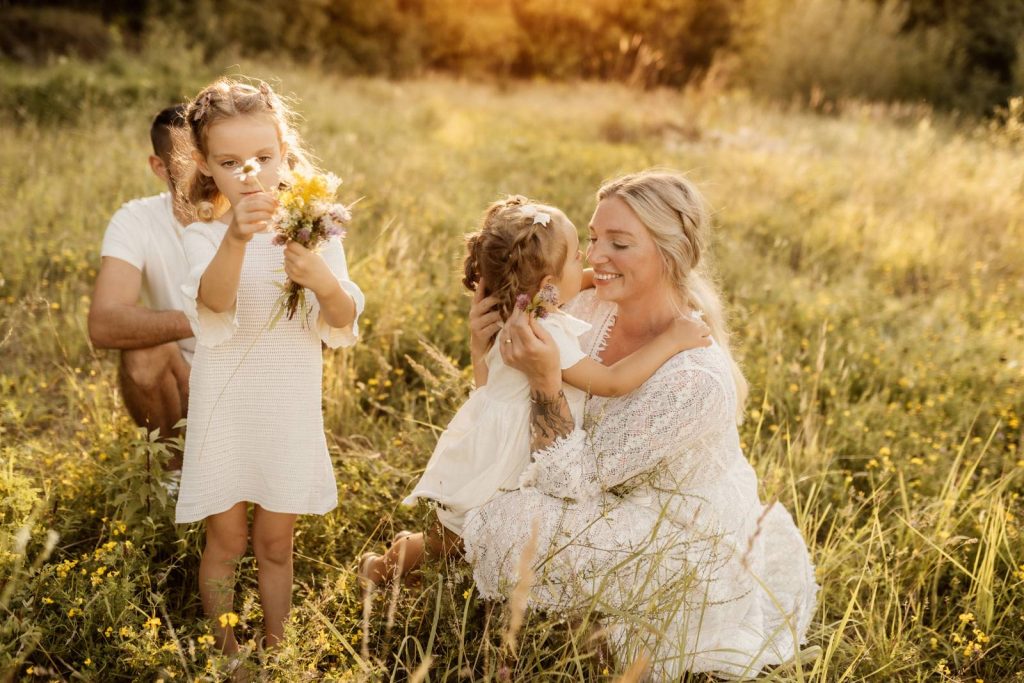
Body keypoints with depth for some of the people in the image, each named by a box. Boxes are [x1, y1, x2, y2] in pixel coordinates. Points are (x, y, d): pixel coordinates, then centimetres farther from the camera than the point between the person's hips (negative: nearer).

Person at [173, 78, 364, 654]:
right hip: (226, 411, -1)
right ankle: (226, 650, 33)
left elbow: (344, 325, -11)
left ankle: (276, 648, 33)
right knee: (226, 540, 12)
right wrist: (235, 238, -50)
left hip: (289, 413, 1)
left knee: (276, 543, 14)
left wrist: (324, 283, -33)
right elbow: (213, 300, -31)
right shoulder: (203, 235, -10)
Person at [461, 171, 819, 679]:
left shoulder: (696, 379, -31)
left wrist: (545, 381, -38)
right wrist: (496, 341, -15)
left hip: (693, 550, -7)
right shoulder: (596, 305, -11)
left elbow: (573, 481, -26)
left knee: (510, 527, -24)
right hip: (633, 511, 8)